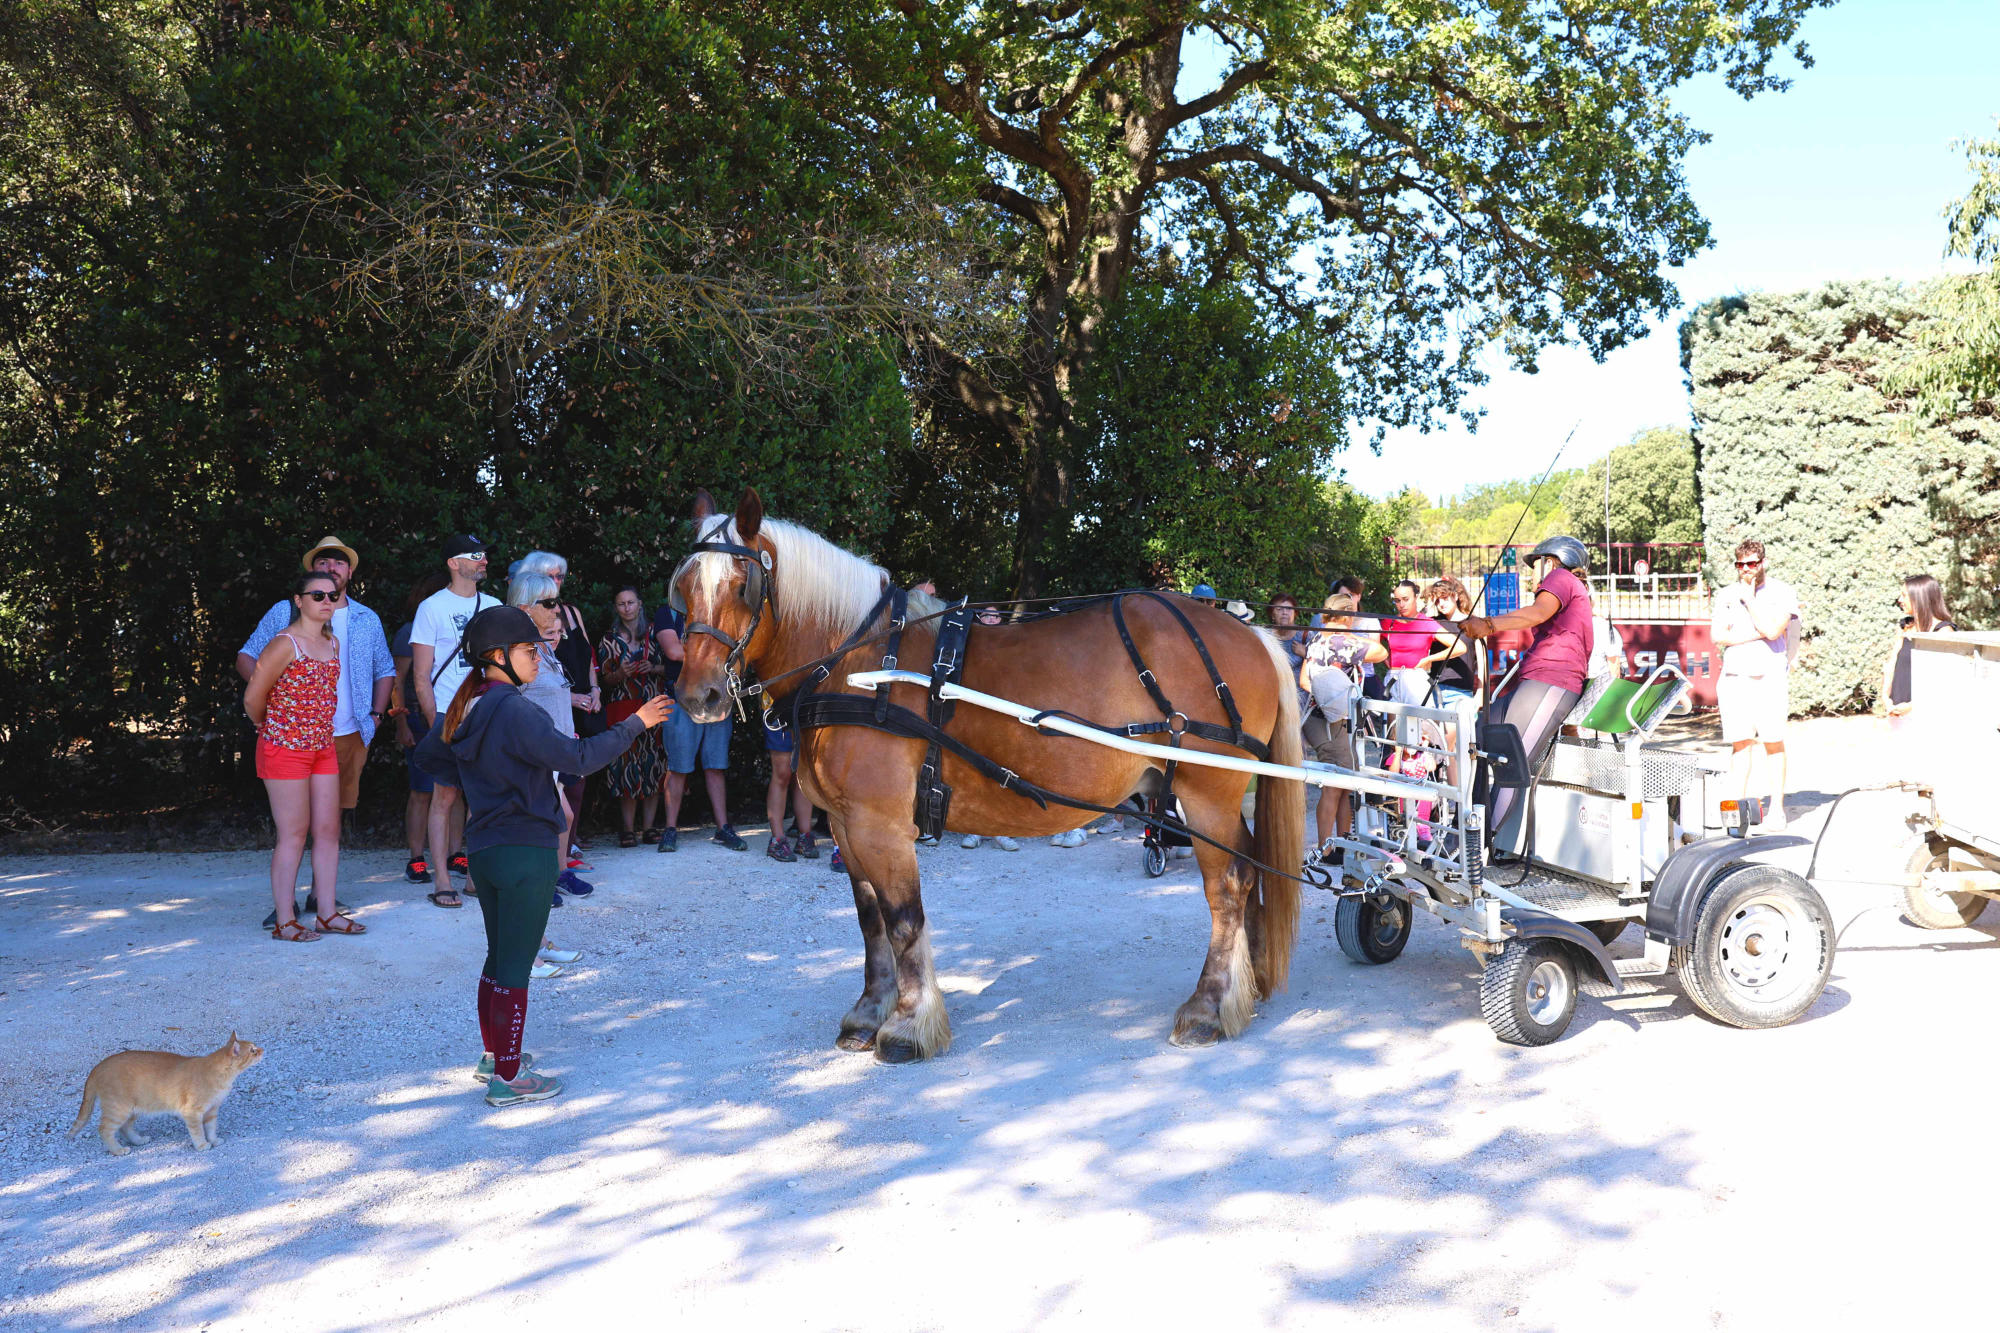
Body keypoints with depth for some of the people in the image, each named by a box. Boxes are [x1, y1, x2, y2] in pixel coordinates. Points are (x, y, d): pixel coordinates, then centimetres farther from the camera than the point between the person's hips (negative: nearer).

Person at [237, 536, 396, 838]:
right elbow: (246, 658, 7)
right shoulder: (284, 612, 6)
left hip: (350, 737, 3)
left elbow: (385, 671, 21)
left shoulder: (368, 620, 13)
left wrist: (376, 715, 8)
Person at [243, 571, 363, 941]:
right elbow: (253, 698, -9)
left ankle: (328, 912, 16)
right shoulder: (285, 643, -13)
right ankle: (284, 920, 4)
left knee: (329, 830, 7)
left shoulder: (333, 644, 10)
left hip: (324, 748, 7)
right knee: (293, 834, -4)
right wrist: (271, 729, 6)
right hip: (285, 750, -7)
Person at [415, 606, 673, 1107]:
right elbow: (579, 757, -24)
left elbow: (428, 755, 20)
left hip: (483, 849, 9)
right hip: (526, 854, -9)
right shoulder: (516, 713, -21)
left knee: (499, 957, 21)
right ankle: (507, 1078, 8)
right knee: (515, 967, 0)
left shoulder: (466, 708, 7)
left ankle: (493, 1056, 33)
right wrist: (633, 724, -16)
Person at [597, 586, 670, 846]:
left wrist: (654, 668, -7)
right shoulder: (609, 641, 9)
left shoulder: (654, 635, 11)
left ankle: (649, 826, 3)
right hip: (622, 709, -1)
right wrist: (620, 674, -12)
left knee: (654, 765, -3)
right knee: (626, 764, -6)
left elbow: (670, 668, 13)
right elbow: (604, 680, 7)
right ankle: (627, 829, -4)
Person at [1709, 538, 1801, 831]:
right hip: (1734, 676, 2)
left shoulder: (1782, 592, 2)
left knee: (1773, 743, -1)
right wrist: (1756, 634, -9)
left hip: (1770, 677, -2)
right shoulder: (1726, 595, 11)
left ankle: (1776, 808, 6)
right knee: (1740, 743, 2)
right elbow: (1717, 635, -1)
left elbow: (1773, 630, -13)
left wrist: (1749, 600, -6)